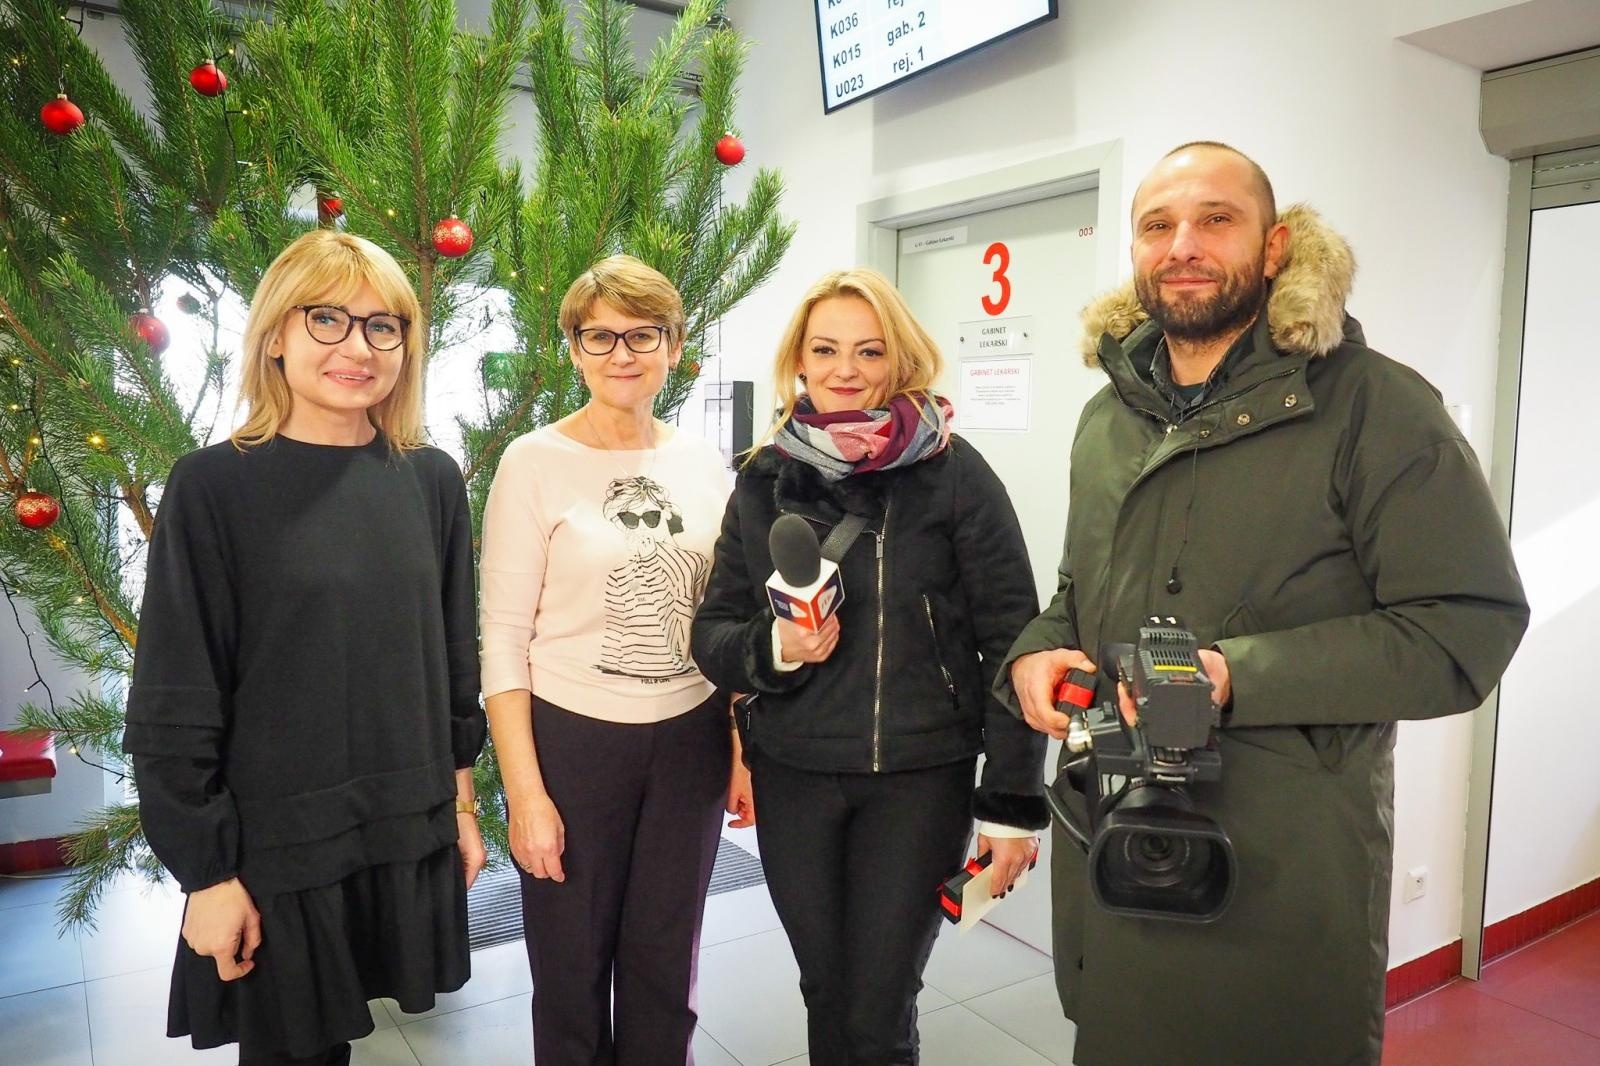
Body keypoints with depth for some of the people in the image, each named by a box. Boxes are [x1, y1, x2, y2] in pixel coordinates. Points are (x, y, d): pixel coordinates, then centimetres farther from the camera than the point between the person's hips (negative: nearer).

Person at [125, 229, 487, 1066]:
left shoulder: (432, 481, 0)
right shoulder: (214, 486, -12)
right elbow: (174, 705, -10)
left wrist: (461, 799, 10)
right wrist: (205, 871, -8)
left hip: (410, 834, 3)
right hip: (275, 847, -3)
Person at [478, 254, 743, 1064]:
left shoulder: (702, 462, 3)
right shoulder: (535, 462, -9)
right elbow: (503, 640, -8)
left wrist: (746, 748, 6)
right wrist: (524, 791, -11)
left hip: (691, 740, 3)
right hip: (573, 740, -3)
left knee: (665, 967, 17)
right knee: (574, 971, 14)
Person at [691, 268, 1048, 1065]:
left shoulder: (953, 473, -8)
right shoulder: (765, 480, 3)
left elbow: (1011, 641, -7)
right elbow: (712, 632, 6)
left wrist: (1012, 802, -8)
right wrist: (773, 648, -15)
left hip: (919, 778, -3)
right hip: (791, 778, 3)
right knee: (825, 995, 16)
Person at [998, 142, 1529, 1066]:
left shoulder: (1372, 407, -11)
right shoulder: (1110, 415, 10)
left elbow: (1468, 627, -16)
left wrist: (1239, 675, -25)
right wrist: (1036, 652, -3)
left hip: (1286, 877, -5)